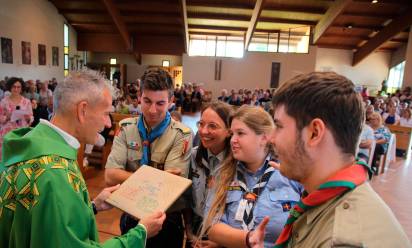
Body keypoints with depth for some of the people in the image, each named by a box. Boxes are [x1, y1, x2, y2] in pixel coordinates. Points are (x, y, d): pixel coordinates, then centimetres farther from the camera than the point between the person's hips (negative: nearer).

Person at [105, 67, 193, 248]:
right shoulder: (126, 128, -6)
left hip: (167, 220, -2)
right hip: (131, 216, 3)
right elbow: (110, 177, -15)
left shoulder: (181, 135, -15)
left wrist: (126, 180, -26)